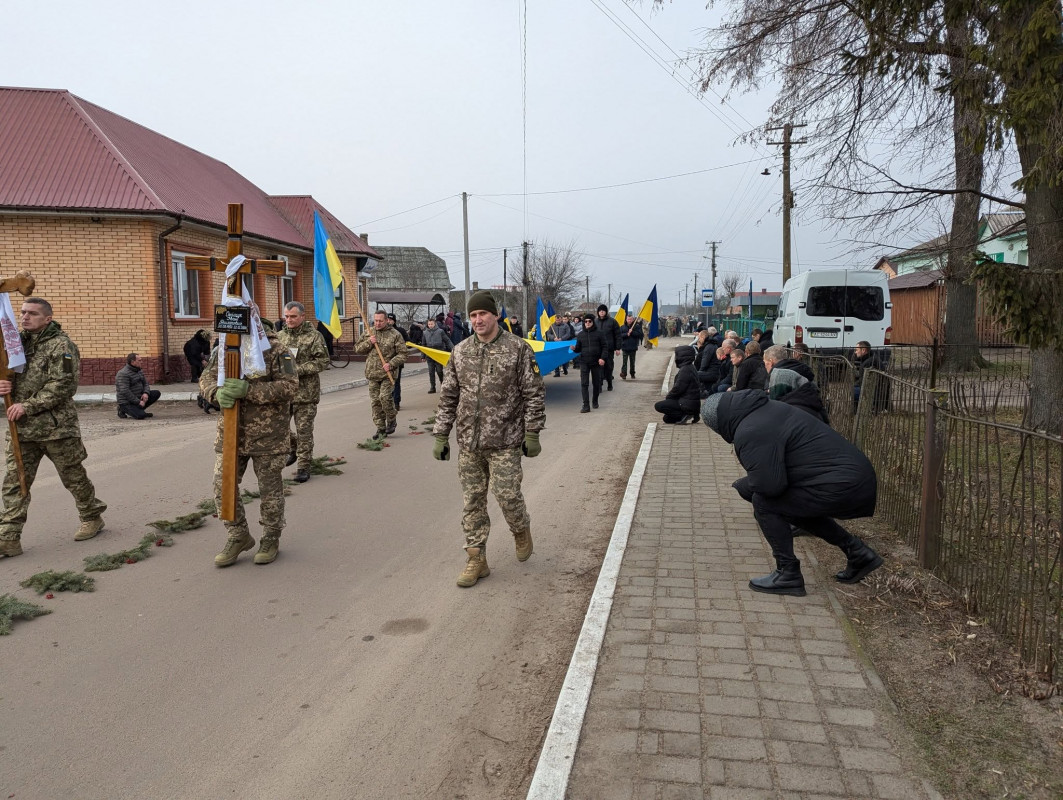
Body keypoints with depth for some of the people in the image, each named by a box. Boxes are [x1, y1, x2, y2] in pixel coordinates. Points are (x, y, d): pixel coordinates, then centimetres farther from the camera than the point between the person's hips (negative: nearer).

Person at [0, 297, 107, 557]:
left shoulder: (60, 345, -9)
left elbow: (62, 386, -17)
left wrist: (27, 406, -20)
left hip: (55, 427, -6)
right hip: (21, 428, 6)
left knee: (73, 476, 8)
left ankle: (92, 517, 27)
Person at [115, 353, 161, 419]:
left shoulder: (139, 371, 10)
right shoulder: (123, 374, -20)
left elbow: (145, 383, 12)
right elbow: (125, 392, -26)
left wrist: (146, 393, -11)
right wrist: (138, 402, -23)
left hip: (138, 397, 9)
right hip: (127, 402, -9)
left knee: (157, 393, -1)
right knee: (141, 416, -27)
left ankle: (139, 410, 6)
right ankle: (123, 410, 0)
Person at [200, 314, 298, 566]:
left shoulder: (275, 349, -11)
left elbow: (290, 386, -19)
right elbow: (206, 378, 5)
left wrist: (250, 389, -29)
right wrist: (217, 392, -20)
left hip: (267, 435, -5)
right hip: (230, 434, 5)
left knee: (270, 490, 7)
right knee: (222, 486, 5)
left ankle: (271, 540, 25)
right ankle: (238, 537, 23)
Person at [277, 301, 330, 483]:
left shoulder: (314, 336, -4)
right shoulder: (279, 336, 10)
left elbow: (323, 361, -10)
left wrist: (298, 369, -17)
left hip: (306, 392, -4)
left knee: (304, 431, 1)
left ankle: (303, 467, 12)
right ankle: (293, 448, 33)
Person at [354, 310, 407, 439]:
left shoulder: (395, 335, -2)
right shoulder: (368, 333, 10)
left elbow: (402, 354, -4)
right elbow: (357, 349, 12)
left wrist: (391, 364, -18)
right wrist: (368, 343, -6)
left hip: (387, 374, -4)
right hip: (372, 374, 4)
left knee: (385, 397, -16)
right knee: (375, 401, 5)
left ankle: (391, 421, 9)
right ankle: (380, 428, 15)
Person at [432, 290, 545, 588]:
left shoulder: (518, 348, -4)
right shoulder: (460, 352, 7)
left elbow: (534, 394, -3)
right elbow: (448, 397, 11)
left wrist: (532, 433, -8)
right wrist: (440, 435, 7)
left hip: (504, 441, -4)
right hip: (468, 442, 4)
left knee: (507, 495, -3)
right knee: (473, 501, 7)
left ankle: (521, 530, 30)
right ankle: (476, 559, 18)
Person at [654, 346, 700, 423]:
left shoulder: (685, 370, -19)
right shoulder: (690, 368, 14)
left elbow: (678, 389, -21)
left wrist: (667, 397, -4)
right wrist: (669, 396, 10)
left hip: (688, 404, -10)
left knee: (658, 406, -13)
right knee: (667, 419, 19)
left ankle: (685, 416, -14)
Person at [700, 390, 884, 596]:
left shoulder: (750, 432, -16)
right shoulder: (768, 408, 15)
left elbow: (770, 484, -20)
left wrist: (743, 486, 0)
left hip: (841, 488, -10)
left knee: (764, 503, -5)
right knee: (795, 504, 29)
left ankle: (788, 575, 4)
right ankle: (858, 553, 31)